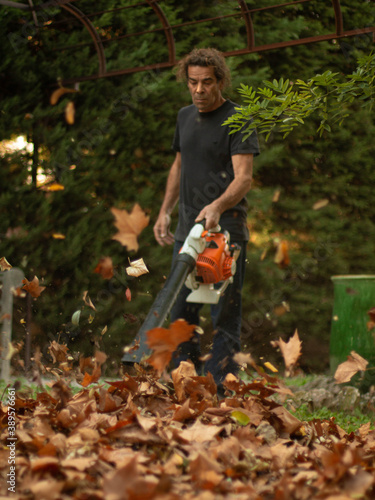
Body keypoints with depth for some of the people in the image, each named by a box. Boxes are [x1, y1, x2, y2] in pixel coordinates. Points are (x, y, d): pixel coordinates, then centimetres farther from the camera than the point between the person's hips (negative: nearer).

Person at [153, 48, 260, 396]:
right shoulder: (185, 116, 15)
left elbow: (243, 177, -18)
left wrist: (217, 206, -35)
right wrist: (165, 211, 19)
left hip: (225, 231, -7)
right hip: (187, 231, 7)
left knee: (224, 317, -6)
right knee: (181, 314, 9)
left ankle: (219, 393, -7)